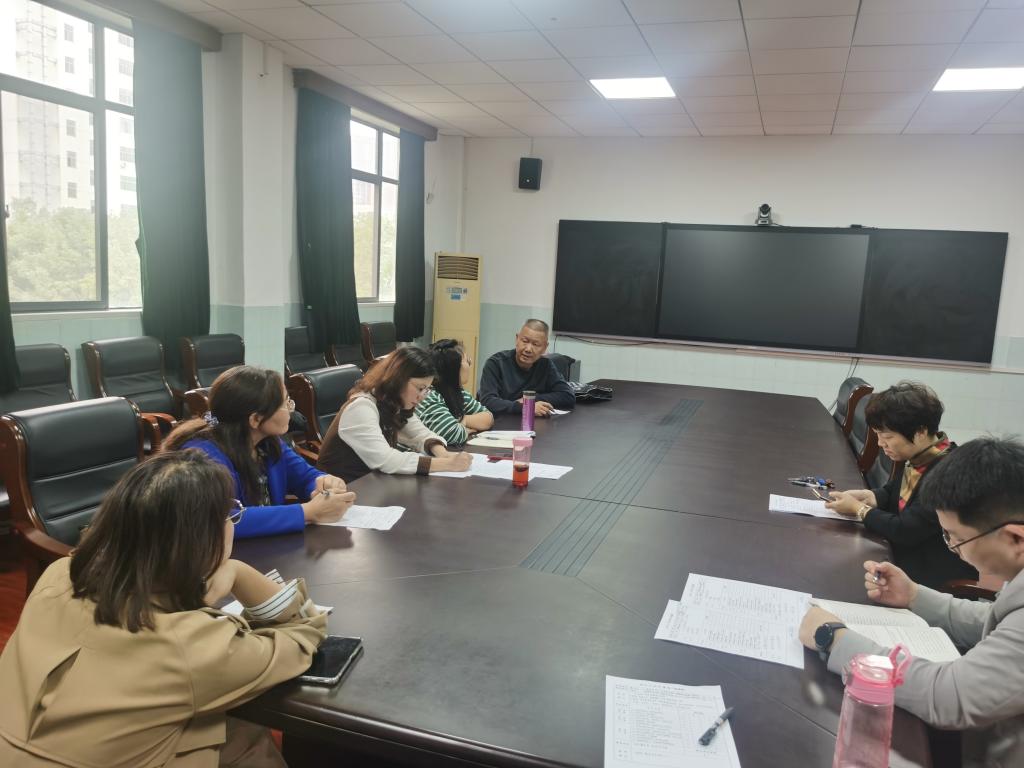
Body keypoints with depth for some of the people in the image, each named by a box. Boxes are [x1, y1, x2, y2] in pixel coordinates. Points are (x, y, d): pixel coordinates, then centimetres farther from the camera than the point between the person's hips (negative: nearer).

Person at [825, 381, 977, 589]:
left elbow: (904, 531, -24)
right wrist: (868, 497, -3)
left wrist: (858, 509, -10)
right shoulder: (920, 459, 1)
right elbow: (892, 491, 19)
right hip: (907, 560, 8)